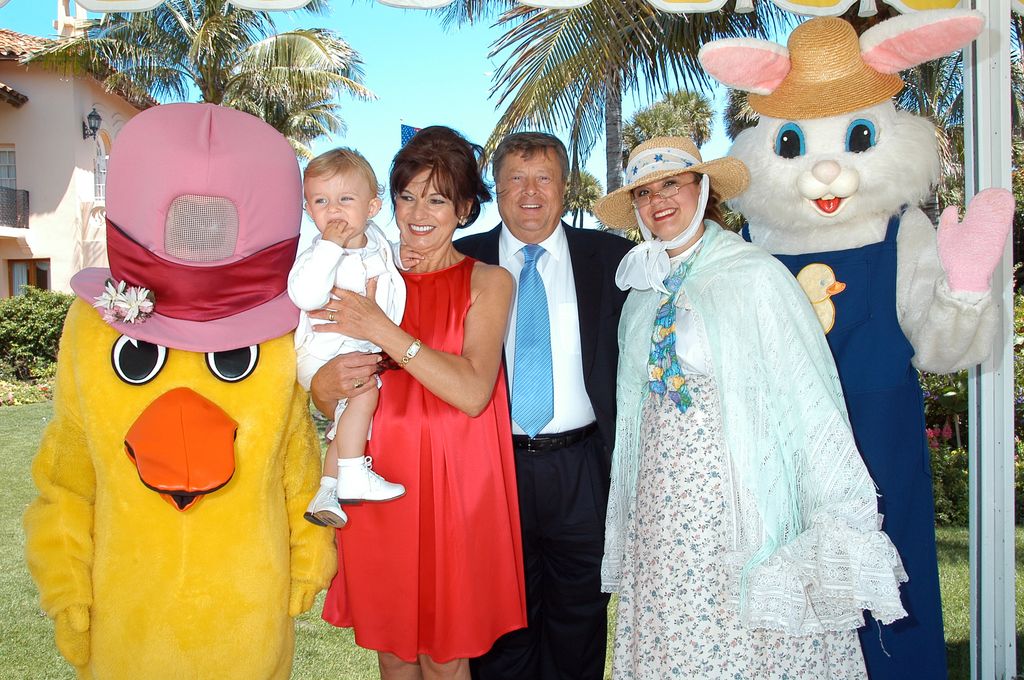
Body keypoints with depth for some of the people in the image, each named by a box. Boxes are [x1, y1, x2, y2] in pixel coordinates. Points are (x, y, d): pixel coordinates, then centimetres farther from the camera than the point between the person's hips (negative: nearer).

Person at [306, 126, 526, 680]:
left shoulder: (487, 282, -1)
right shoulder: (370, 277, 7)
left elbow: (473, 392, -16)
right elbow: (331, 401, 9)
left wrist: (383, 331, -19)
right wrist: (325, 387, -14)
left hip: (453, 488, -2)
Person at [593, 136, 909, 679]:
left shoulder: (754, 274, -6)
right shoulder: (643, 296, 11)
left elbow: (808, 392, -9)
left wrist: (836, 527, -13)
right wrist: (626, 525, 15)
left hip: (741, 494, -5)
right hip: (662, 507, 5)